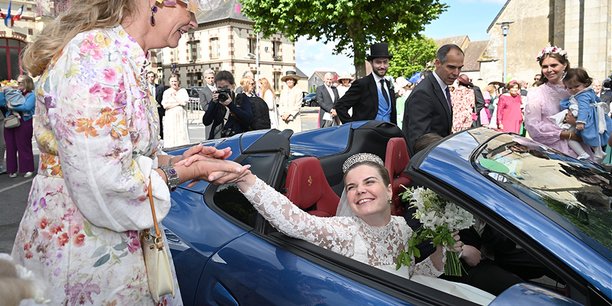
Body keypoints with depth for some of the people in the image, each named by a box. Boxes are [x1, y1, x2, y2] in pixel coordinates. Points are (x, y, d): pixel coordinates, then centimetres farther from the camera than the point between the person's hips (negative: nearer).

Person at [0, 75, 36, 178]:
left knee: (24, 147, -1)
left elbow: (27, 107, -19)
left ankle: (28, 169, 7)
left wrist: (12, 107, -16)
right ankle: (12, 170, 16)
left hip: (24, 123, -5)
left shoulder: (31, 95, -2)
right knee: (10, 147, 7)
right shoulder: (13, 93, 14)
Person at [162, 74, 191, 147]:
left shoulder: (183, 91, 6)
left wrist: (174, 95, -3)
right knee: (171, 136, -2)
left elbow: (184, 102, -7)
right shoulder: (166, 92, 8)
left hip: (181, 117, -1)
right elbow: (165, 105, -3)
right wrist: (178, 103, -7)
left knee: (182, 135, -4)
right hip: (170, 117, 1)